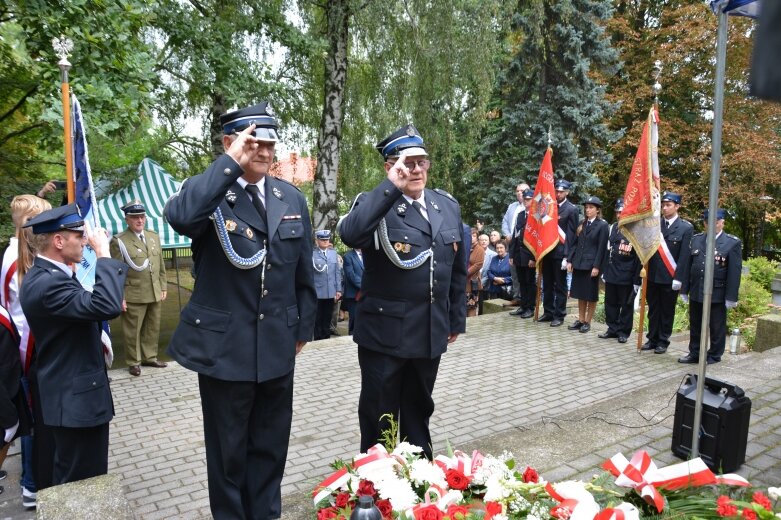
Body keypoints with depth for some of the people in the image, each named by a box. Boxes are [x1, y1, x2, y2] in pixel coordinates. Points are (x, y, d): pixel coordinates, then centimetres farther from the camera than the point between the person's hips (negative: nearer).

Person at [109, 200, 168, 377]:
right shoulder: (119, 241, -7)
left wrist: (164, 287, 11)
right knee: (132, 331, 5)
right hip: (133, 295, -5)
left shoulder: (154, 236, 12)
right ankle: (134, 362, 18)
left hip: (155, 294, 6)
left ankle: (150, 357, 28)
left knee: (153, 328, 14)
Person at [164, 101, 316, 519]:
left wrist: (303, 326, 11)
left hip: (277, 344, 4)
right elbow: (180, 217, -33)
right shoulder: (208, 191, -7)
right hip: (224, 343, -3)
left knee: (270, 444, 18)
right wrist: (230, 164, -27)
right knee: (228, 447, 14)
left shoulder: (292, 198, 5)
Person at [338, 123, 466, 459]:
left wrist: (456, 318, 14)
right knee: (378, 416, 11)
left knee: (419, 410, 21)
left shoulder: (448, 206, 7)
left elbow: (457, 268, 13)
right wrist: (393, 187, -29)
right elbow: (350, 234, -33)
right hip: (384, 331, -4)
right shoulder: (375, 204, -9)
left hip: (431, 332, 5)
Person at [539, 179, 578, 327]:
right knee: (547, 284, 13)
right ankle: (548, 312, 23)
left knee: (560, 286, 3)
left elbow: (572, 233, -8)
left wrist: (567, 255, -13)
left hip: (560, 252, -5)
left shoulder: (572, 209, -5)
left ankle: (559, 315, 11)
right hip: (547, 250, 5)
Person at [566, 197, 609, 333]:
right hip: (578, 263, 6)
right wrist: (569, 260, 4)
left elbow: (602, 248, -10)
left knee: (591, 295, 5)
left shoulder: (602, 225, -6)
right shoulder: (582, 223, 10)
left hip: (591, 264, -6)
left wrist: (596, 266, -15)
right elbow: (575, 243, 11)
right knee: (580, 294, 12)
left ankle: (587, 322, 13)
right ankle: (580, 320, 21)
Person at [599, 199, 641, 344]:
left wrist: (637, 280, -12)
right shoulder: (613, 227, 9)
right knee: (610, 303, 12)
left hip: (626, 276, -5)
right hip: (611, 273, 6)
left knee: (626, 304, 6)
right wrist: (604, 271, 11)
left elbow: (639, 257, -10)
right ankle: (612, 328, 24)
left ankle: (623, 331, 17)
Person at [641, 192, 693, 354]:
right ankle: (652, 339, 21)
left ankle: (663, 341, 18)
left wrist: (678, 278, -13)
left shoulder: (686, 228, -4)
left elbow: (685, 255, -8)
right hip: (652, 276, 3)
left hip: (670, 278, -3)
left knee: (667, 311, 8)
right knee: (653, 310, 11)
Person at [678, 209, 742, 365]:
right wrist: (685, 290, 6)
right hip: (696, 292, 4)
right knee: (695, 326, 14)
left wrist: (731, 297, -12)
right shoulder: (696, 239, 7)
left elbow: (735, 272, -8)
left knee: (717, 328, 8)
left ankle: (714, 356, 22)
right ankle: (694, 354, 25)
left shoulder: (733, 243, -6)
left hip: (717, 294, -4)